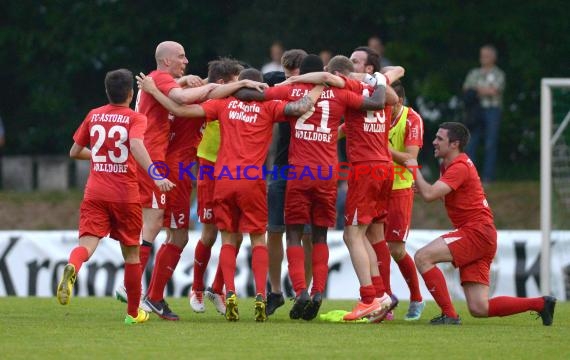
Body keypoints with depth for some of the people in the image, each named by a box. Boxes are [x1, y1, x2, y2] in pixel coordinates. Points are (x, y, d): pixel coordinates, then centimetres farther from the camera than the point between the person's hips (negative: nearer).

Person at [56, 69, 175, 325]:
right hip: (125, 195, -2)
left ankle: (71, 268, -48)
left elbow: (75, 152, 19)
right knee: (131, 253, 13)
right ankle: (133, 312, 21)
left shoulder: (93, 116, 10)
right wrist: (155, 176, -33)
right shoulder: (135, 119, -3)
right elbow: (136, 145, -24)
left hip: (95, 193, 2)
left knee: (88, 242, -12)